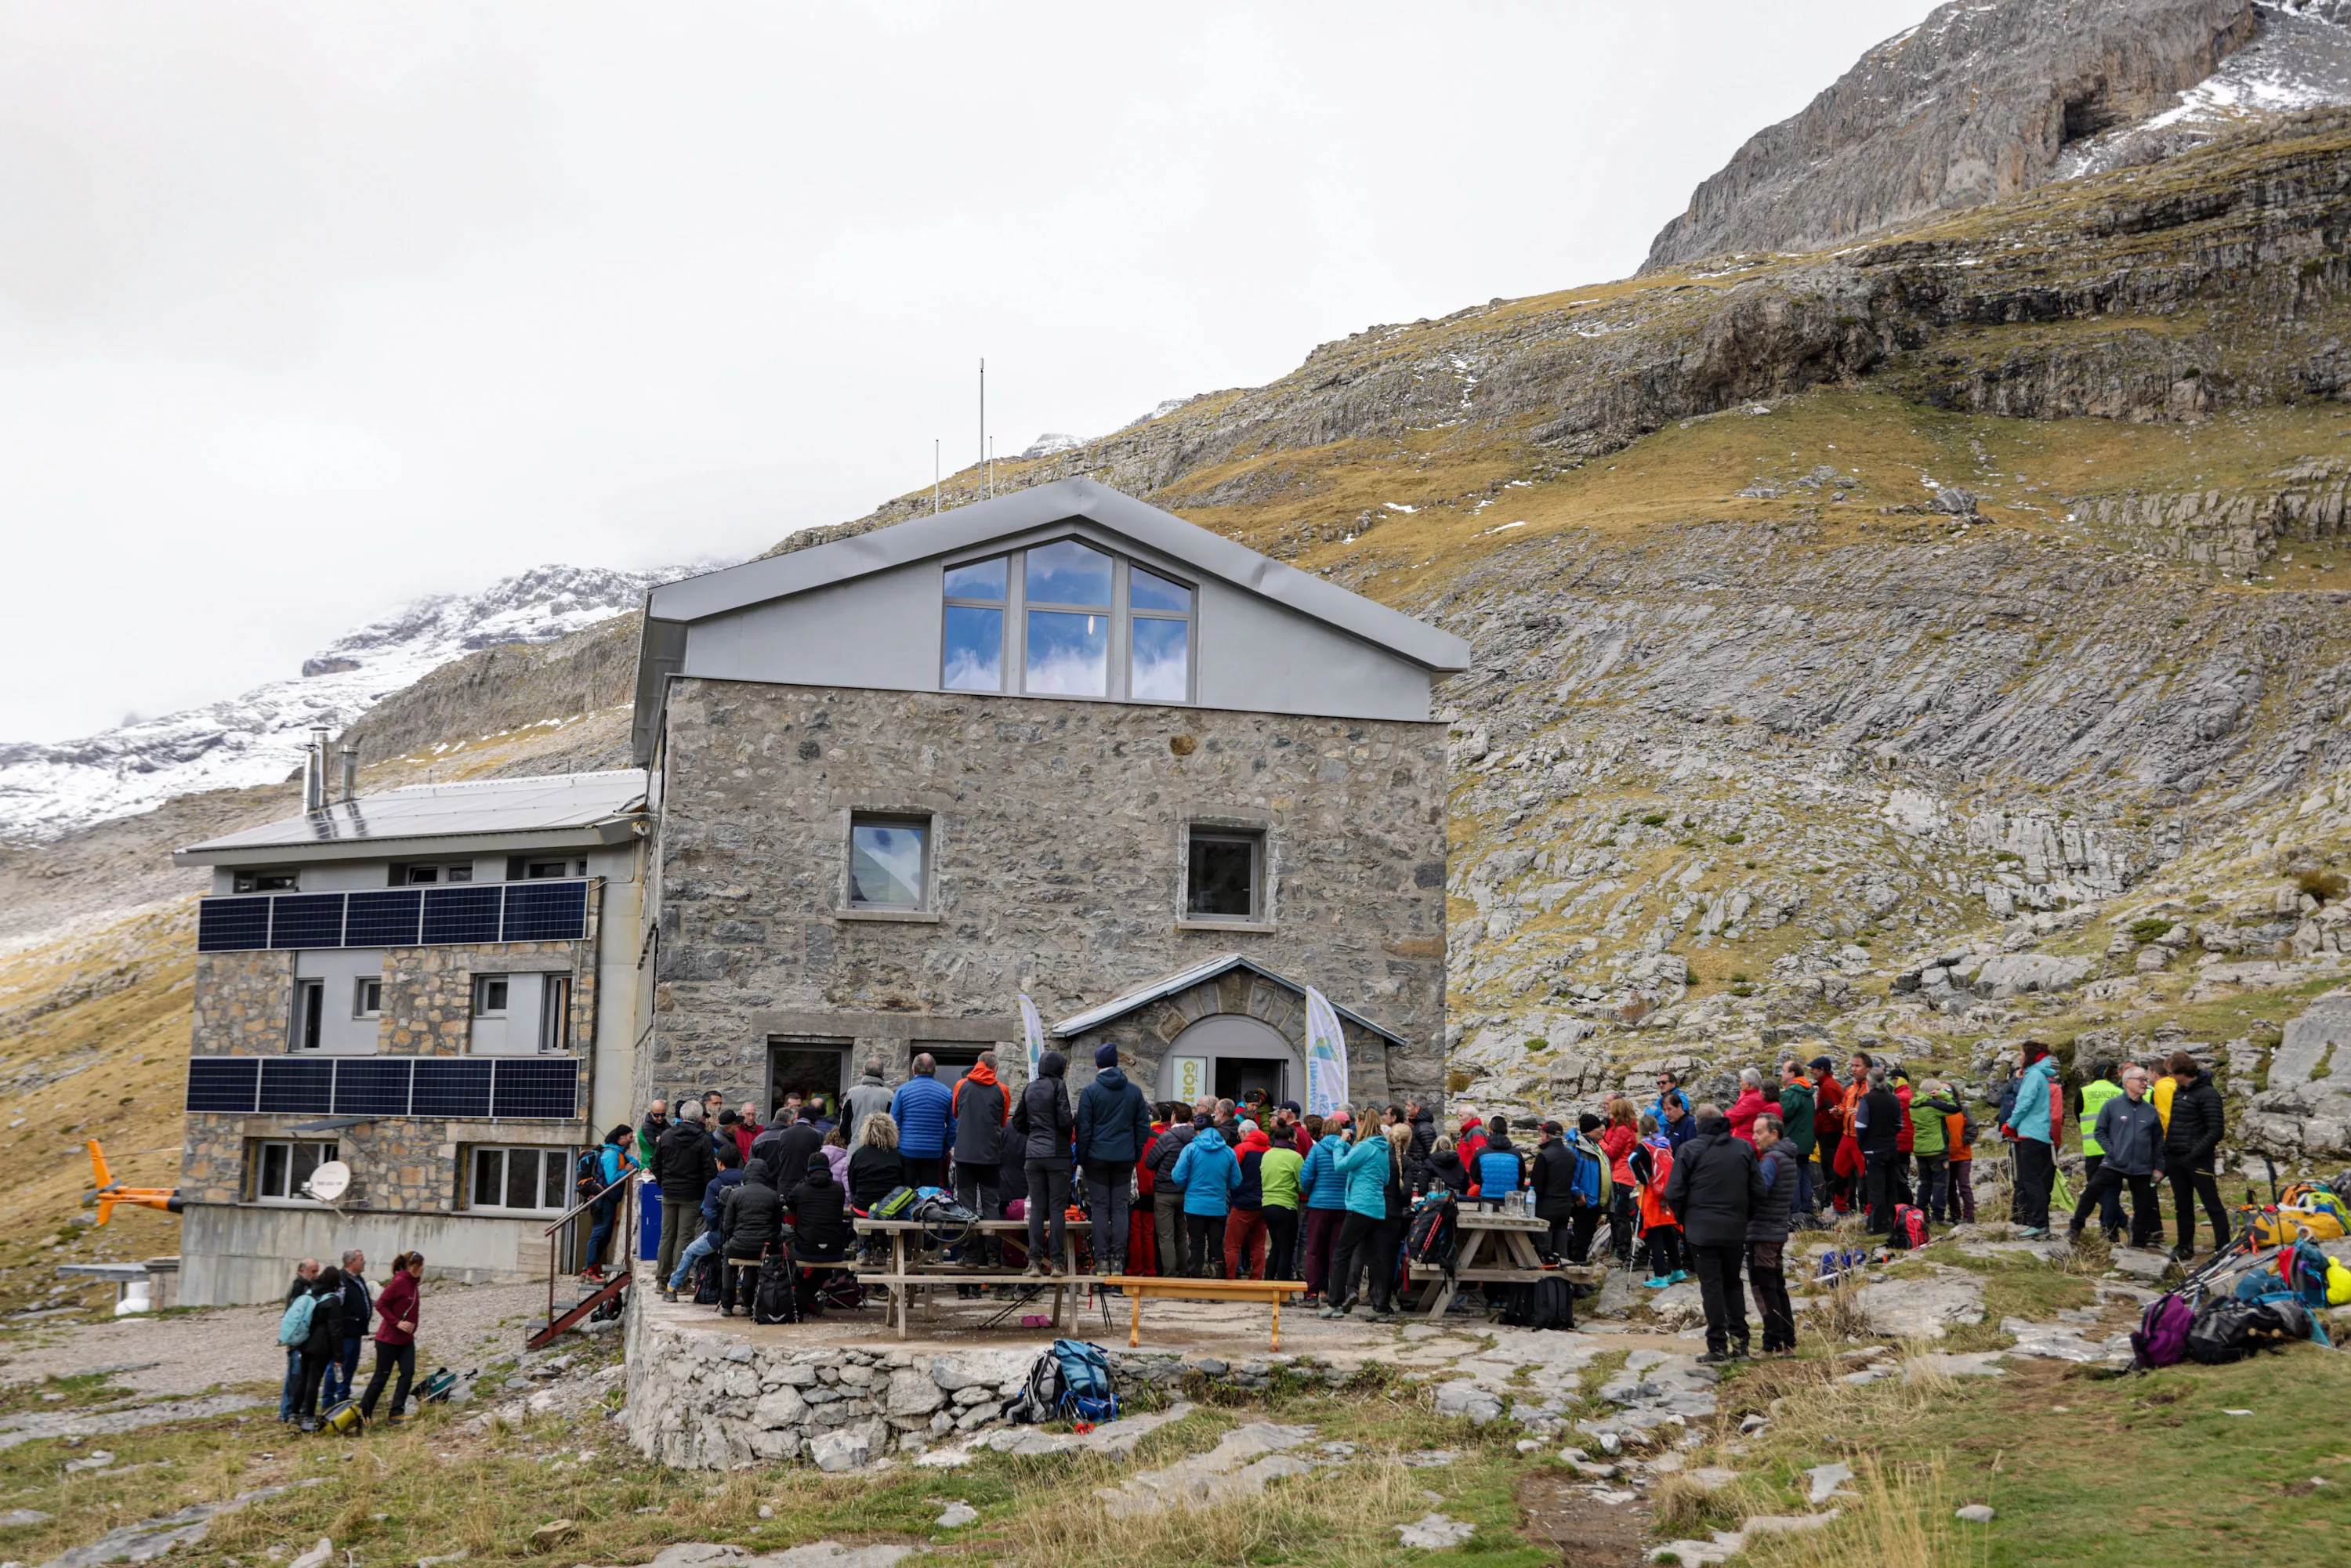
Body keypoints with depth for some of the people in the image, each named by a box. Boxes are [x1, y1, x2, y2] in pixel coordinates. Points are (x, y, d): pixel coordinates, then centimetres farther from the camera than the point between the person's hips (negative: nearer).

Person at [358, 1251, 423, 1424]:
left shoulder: (413, 1284, 7)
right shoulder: (399, 1282, -18)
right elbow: (381, 1305, -19)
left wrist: (411, 1329, 15)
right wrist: (397, 1323, -24)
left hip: (406, 1340, 7)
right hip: (389, 1339, -7)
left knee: (408, 1373, -5)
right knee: (381, 1376, 3)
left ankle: (396, 1413, -2)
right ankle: (364, 1412, 18)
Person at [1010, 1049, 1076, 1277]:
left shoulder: (1029, 1089, 12)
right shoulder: (1058, 1086, -6)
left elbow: (1018, 1122, 18)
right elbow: (1065, 1121, -13)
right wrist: (1075, 1122, 7)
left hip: (1034, 1155, 5)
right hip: (1057, 1155, -5)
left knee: (1036, 1209, 6)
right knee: (1057, 1208, -2)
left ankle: (1034, 1262, 1)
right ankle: (1056, 1262, -4)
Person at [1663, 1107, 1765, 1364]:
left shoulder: (1689, 1150, -7)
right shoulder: (1744, 1149, 5)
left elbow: (1674, 1193, -8)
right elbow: (1758, 1191, 7)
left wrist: (1684, 1218, 8)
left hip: (1702, 1230, -4)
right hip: (1736, 1231, 4)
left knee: (1711, 1286, 1)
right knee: (1733, 1284, 17)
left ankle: (1718, 1346, 0)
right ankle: (1739, 1341, 12)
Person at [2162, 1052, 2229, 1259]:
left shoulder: (2208, 1094, -12)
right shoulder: (2178, 1092, 12)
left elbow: (2215, 1131, -16)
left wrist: (2195, 1153, -21)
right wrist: (2166, 1152, 12)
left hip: (2197, 1160, -8)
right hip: (2175, 1158, 8)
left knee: (2212, 1204, -1)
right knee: (2183, 1206, 14)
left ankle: (2223, 1248, 4)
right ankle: (2185, 1247, 22)